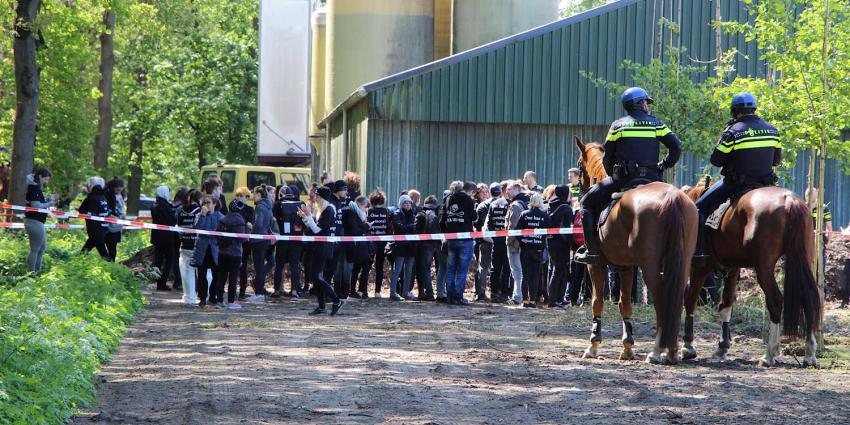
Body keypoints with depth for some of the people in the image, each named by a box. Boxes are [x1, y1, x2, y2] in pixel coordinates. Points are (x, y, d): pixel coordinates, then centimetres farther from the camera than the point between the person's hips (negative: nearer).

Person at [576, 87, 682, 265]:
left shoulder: (617, 126, 7)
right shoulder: (656, 124, 9)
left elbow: (608, 158, 9)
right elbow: (676, 146, 1)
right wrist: (665, 165, 15)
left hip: (622, 178, -2)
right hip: (651, 179, 2)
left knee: (588, 202, 11)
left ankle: (592, 250, -2)